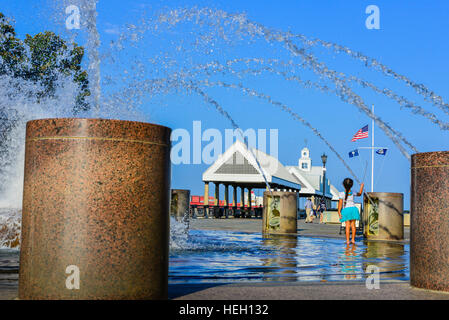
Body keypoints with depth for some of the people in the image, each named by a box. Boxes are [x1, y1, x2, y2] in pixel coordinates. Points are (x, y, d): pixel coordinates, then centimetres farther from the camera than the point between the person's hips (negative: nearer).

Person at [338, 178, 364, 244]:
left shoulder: (342, 194, -8)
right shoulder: (353, 193, 2)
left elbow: (340, 203, -11)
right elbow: (360, 194, 23)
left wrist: (339, 212, -8)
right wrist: (362, 186, 36)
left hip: (346, 209, -2)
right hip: (353, 208, 2)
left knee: (347, 225, -2)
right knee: (353, 225, 10)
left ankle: (347, 240, -5)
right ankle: (353, 239, 13)